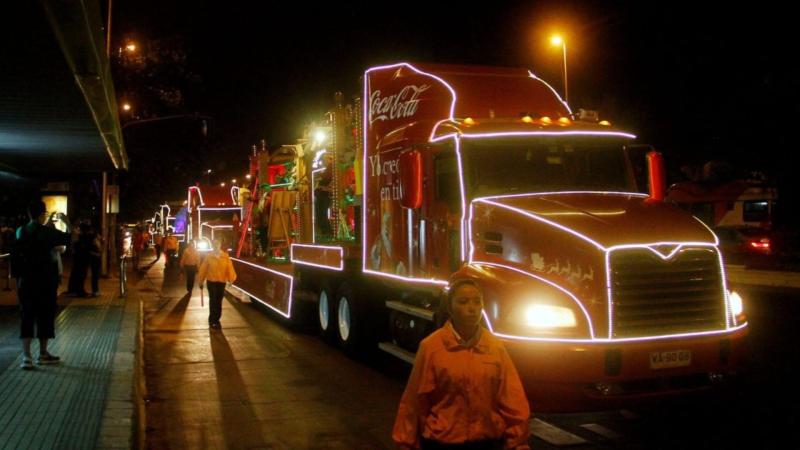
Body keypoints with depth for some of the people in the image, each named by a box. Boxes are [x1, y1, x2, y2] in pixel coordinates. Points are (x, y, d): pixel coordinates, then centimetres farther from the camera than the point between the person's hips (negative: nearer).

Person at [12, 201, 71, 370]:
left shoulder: (21, 232, 1)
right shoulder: (47, 232, -13)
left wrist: (48, 226, 24)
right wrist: (67, 223, 12)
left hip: (25, 280, 4)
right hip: (45, 281, -4)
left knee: (26, 316, 5)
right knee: (45, 316, 9)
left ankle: (26, 356, -3)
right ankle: (43, 354, 20)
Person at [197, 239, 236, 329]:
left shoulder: (225, 257, -1)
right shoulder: (208, 256, -4)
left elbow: (229, 268, -6)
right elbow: (203, 269, -1)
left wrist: (231, 279, -18)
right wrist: (201, 282, 1)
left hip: (222, 282, 2)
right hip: (211, 282, -2)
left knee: (219, 302, 11)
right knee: (213, 301, -5)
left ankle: (216, 319, 24)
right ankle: (212, 321, 4)